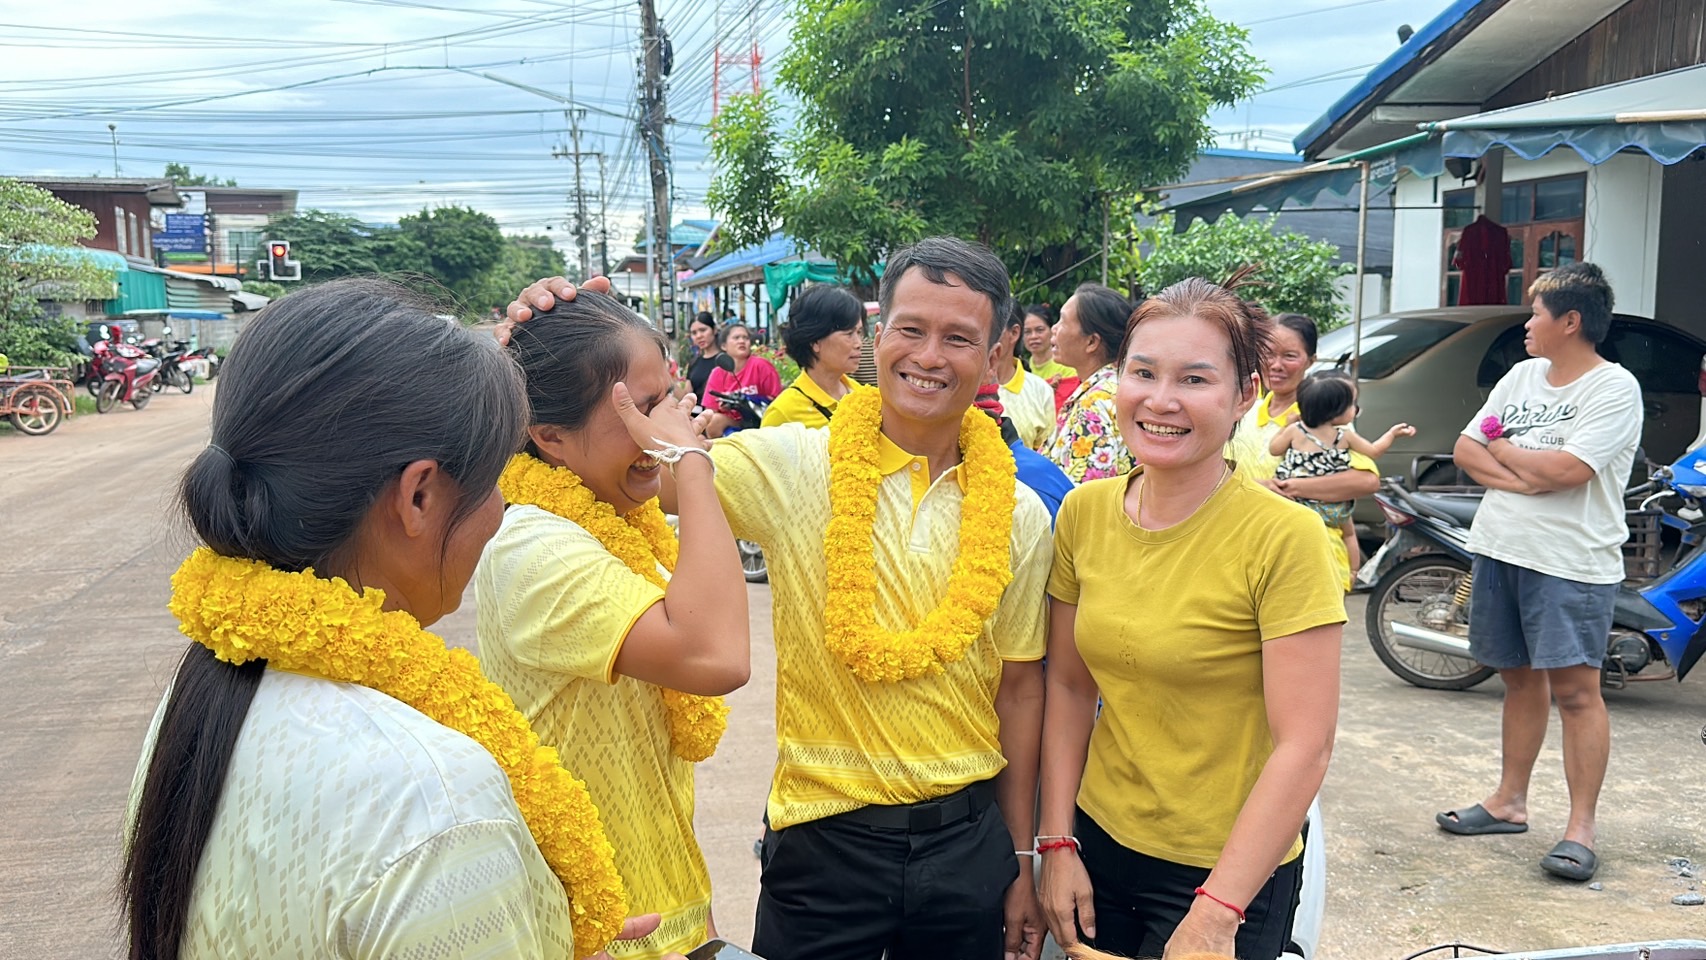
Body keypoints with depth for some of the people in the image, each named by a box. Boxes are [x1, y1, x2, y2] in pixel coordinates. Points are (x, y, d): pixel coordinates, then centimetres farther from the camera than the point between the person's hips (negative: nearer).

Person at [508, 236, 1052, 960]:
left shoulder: (1019, 516, -2)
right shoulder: (791, 466, -10)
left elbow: (1019, 688, 5)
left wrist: (1023, 861, 9)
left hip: (968, 839, 3)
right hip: (826, 839, -2)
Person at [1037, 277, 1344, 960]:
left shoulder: (1283, 537, -19)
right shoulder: (1084, 512, -4)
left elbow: (1304, 746, -19)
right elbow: (1069, 686, 3)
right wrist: (1058, 842, -1)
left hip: (1227, 871, -4)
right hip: (1099, 840, 5)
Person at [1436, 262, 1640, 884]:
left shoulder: (1615, 388, -9)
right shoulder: (1521, 375, 13)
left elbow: (1566, 469, -21)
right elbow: (1465, 449, 8)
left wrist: (1502, 447, -4)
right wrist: (1519, 478, -10)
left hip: (1571, 563, -6)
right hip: (1500, 549, 7)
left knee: (1575, 690, -5)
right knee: (1520, 678, 15)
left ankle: (1581, 826, 3)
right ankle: (1510, 801, 25)